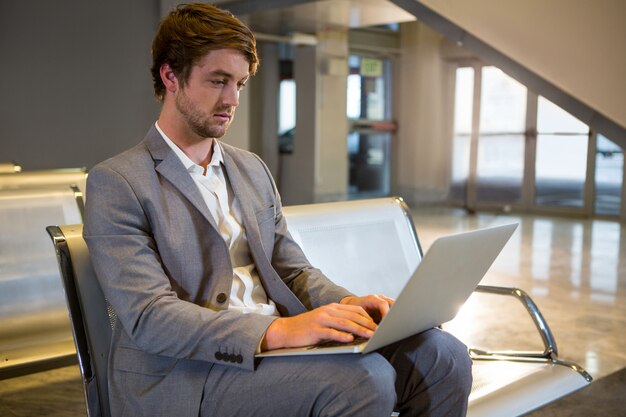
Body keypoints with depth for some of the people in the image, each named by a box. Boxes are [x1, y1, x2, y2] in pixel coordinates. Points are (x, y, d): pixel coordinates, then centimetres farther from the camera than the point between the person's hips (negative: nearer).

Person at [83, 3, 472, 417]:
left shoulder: (253, 170, 17)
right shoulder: (116, 182, -4)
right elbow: (148, 316, -15)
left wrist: (347, 304, -6)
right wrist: (276, 330, -28)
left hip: (277, 344, 6)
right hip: (186, 375, -6)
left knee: (441, 354, -14)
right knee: (364, 379, -30)